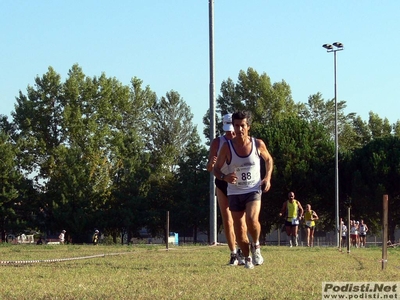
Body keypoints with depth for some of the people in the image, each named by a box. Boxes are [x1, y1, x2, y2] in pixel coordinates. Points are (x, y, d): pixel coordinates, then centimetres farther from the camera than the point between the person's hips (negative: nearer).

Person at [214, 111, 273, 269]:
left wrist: (267, 178, -1)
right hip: (235, 192, 1)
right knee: (239, 231, 3)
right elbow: (216, 169, -2)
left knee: (252, 219, -27)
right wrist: (224, 177, -23)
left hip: (254, 190, -1)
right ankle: (247, 257, 28)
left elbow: (268, 159, 14)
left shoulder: (258, 144, -6)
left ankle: (256, 246, 0)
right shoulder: (227, 147, -9)